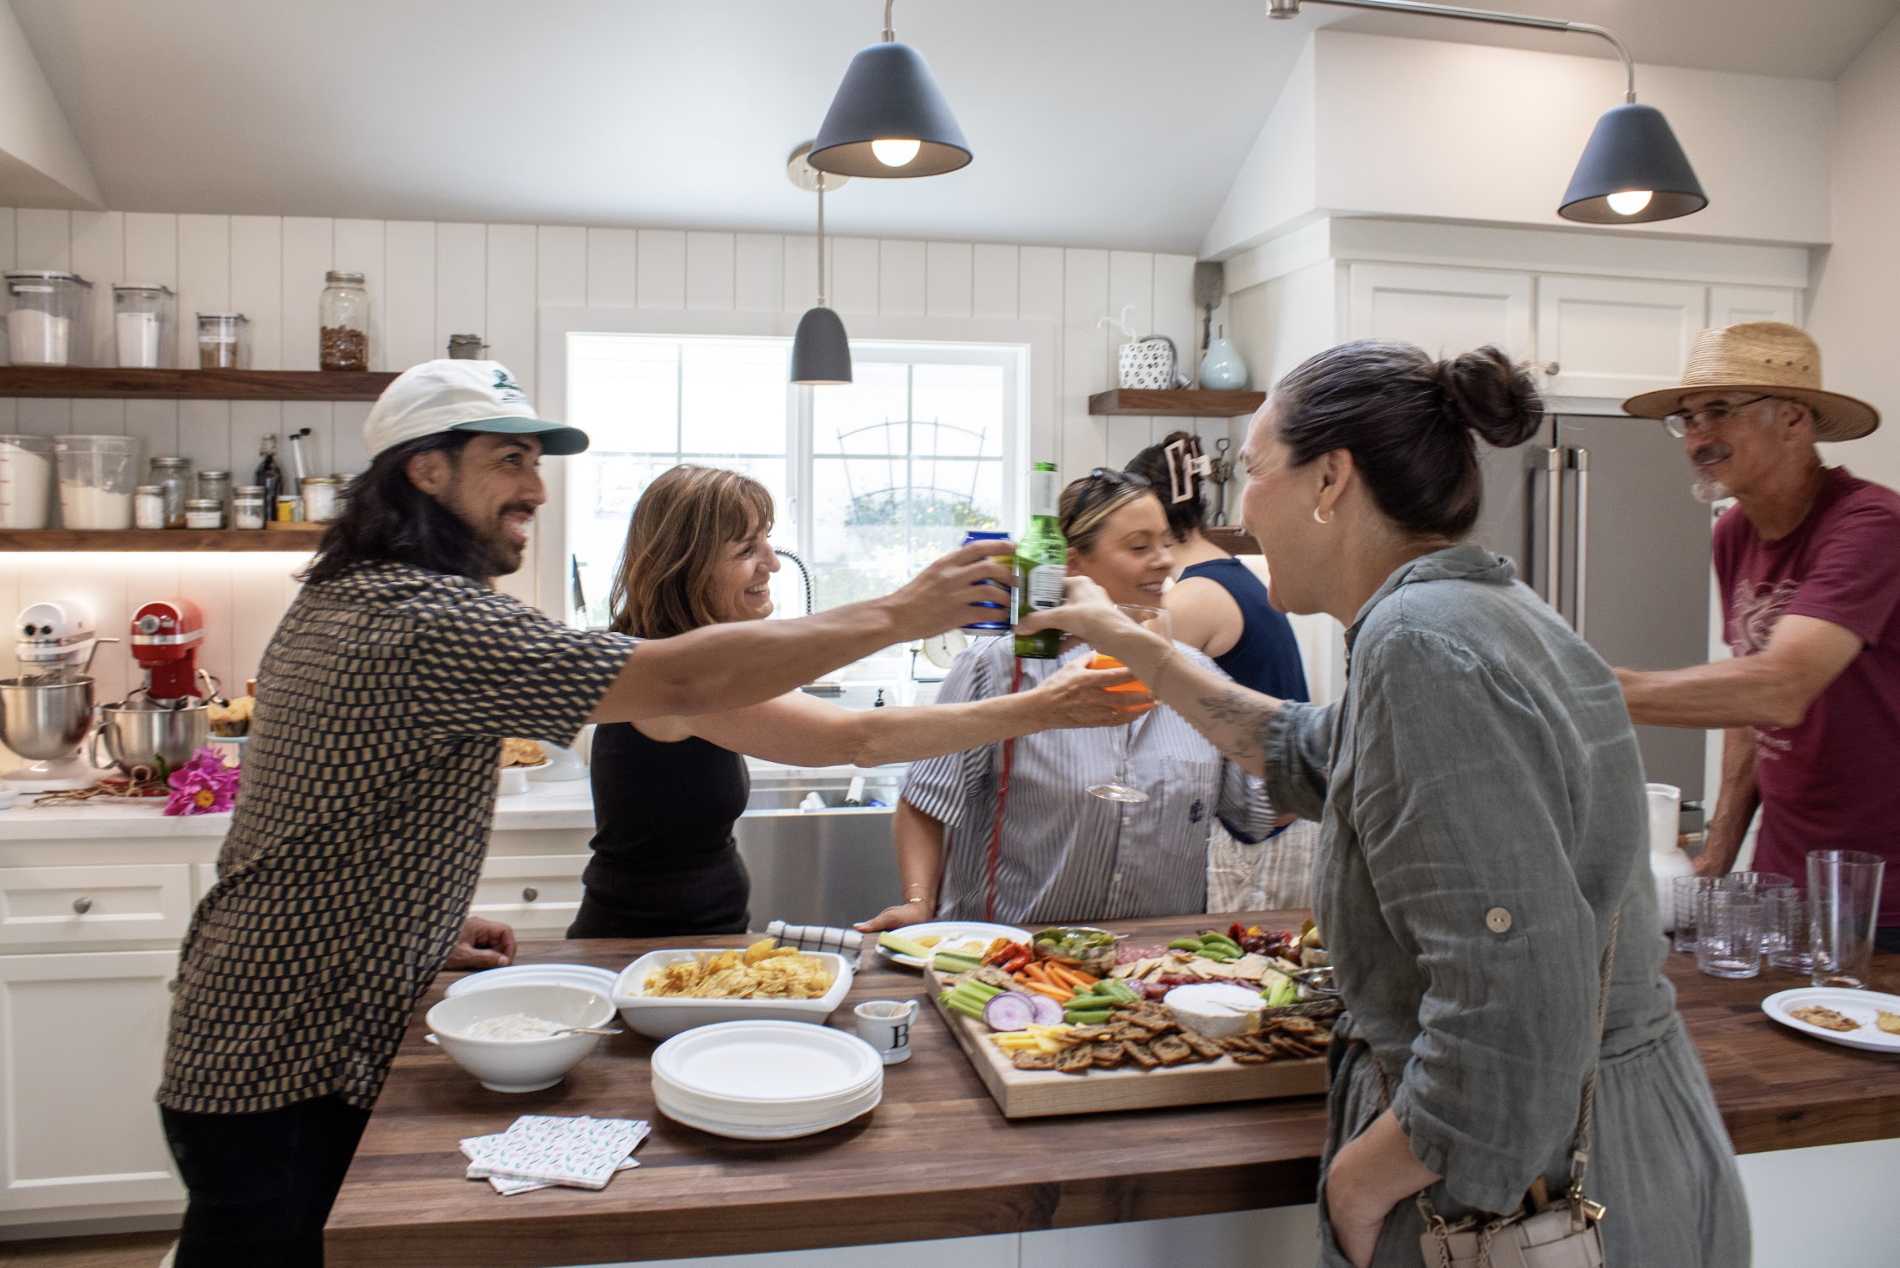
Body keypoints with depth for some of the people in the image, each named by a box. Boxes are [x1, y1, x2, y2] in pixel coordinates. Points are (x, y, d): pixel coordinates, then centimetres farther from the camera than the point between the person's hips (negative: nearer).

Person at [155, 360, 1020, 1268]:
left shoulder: (338, 599, 9)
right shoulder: (431, 620, -25)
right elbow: (679, 682, -32)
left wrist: (434, 930, 12)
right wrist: (898, 615, -26)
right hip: (280, 1078, -10)